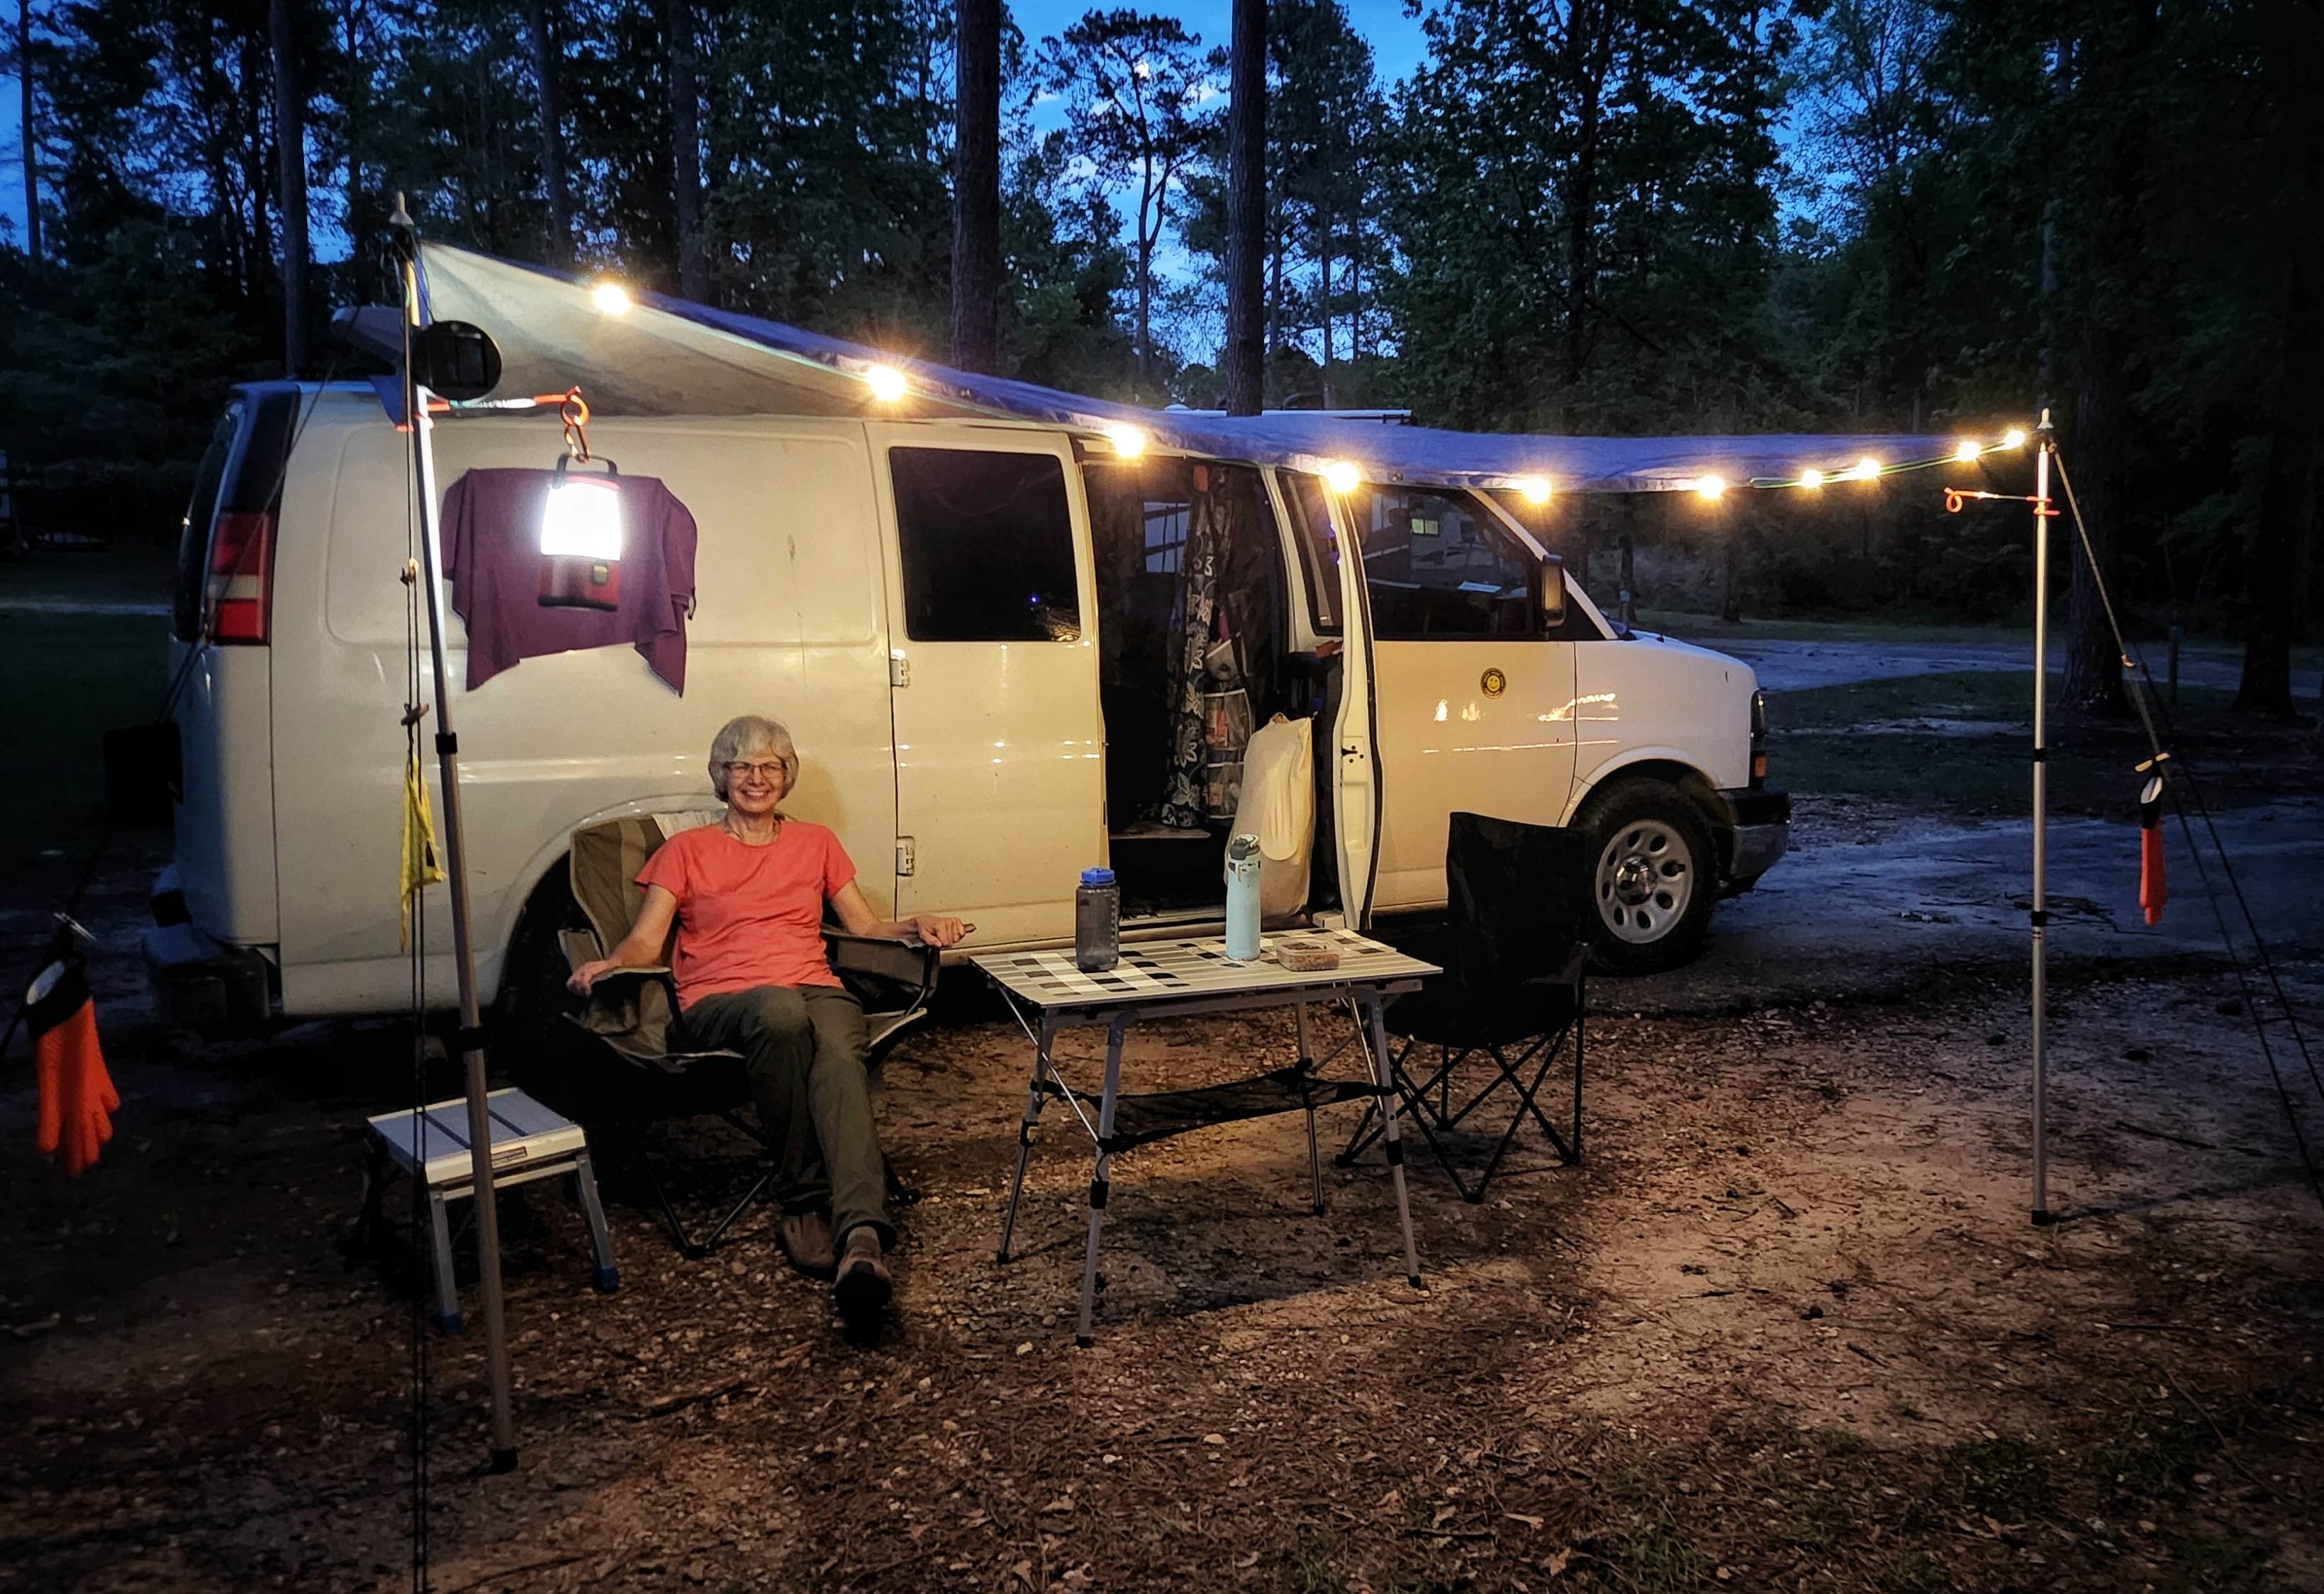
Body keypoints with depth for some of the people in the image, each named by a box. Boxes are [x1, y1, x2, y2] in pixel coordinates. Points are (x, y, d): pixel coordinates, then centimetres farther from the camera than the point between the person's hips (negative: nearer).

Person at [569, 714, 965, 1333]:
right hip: (718, 1004, -1)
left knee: (840, 1058, -38)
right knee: (780, 1013, -42)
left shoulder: (816, 843, 28)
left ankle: (861, 1238, -58)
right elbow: (645, 942, 10)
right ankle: (804, 1200, -34)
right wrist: (607, 963, -12)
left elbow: (866, 925, 24)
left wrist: (917, 926, 3)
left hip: (816, 990, 2)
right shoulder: (685, 851, 21)